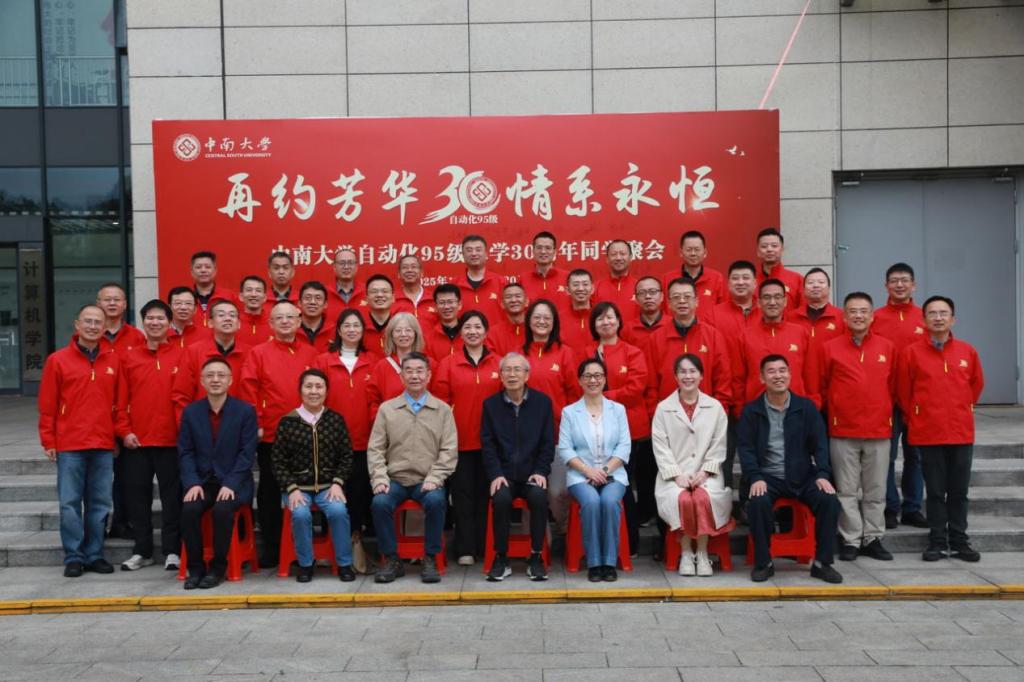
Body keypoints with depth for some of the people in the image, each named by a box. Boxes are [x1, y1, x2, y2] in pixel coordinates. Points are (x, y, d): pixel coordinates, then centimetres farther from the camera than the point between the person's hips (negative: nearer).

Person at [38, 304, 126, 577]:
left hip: (103, 446, 2)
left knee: (100, 503, 7)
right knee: (70, 503, 1)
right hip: (69, 446, -2)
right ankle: (73, 557, 10)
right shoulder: (58, 360, 1)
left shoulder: (113, 361, 8)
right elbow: (47, 405, 0)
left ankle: (94, 554, 16)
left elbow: (120, 402, 11)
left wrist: (123, 431, 3)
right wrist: (48, 441, -3)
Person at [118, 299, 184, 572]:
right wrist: (125, 431, -2)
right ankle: (142, 551, 20)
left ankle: (172, 551, 12)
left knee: (172, 496, 3)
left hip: (171, 439, -2)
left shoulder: (181, 356, 1)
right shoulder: (129, 358, 8)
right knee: (137, 495, 9)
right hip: (137, 440, 3)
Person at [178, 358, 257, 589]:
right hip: (202, 481, 3)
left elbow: (247, 452, -7)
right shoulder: (190, 412, 6)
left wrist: (230, 484, -18)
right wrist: (192, 483, -13)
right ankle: (195, 567, -8)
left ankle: (218, 568, -12)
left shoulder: (245, 410, -2)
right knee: (189, 509, -26)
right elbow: (185, 452, 2)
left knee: (222, 509, -31)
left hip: (234, 482, -2)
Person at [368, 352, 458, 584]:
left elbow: (449, 451, 1)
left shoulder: (443, 410, 6)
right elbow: (375, 449, 6)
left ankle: (430, 559, -14)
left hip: (427, 481, -1)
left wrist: (434, 479, -11)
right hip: (395, 479, 1)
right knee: (379, 503, -29)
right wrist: (380, 478, -8)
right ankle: (392, 560, -9)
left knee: (436, 501, -33)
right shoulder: (386, 409, 8)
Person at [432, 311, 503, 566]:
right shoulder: (447, 364, 2)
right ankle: (465, 549, 9)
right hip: (459, 441, -1)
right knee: (463, 493, 3)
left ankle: (486, 546, 18)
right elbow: (440, 401, 0)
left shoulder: (499, 364, 4)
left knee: (486, 493, 8)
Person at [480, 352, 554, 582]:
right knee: (501, 499, -31)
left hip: (533, 473, 0)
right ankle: (501, 558, -13)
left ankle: (536, 557, -13)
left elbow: (548, 442, 4)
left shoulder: (542, 401, 6)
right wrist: (496, 474, -11)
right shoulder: (491, 404, 7)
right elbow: (487, 444, 2)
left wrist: (541, 471, -8)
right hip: (503, 474, 0)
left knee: (539, 498, -30)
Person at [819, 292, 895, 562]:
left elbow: (893, 386, 12)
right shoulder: (830, 348, 0)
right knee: (847, 490, 4)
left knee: (876, 490, 9)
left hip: (879, 430, 2)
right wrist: (833, 410, 3)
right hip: (842, 431, -2)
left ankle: (873, 538, 20)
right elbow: (821, 387, 6)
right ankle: (850, 540, 13)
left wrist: (885, 412, 10)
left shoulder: (887, 348, 5)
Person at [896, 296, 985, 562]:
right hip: (927, 433, -2)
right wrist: (918, 418, 7)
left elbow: (977, 384, 17)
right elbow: (903, 393, 2)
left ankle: (959, 541, 20)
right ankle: (937, 542, 15)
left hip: (962, 432, 2)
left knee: (959, 491, 9)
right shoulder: (911, 353, -4)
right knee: (935, 491, 5)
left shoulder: (968, 351, 3)